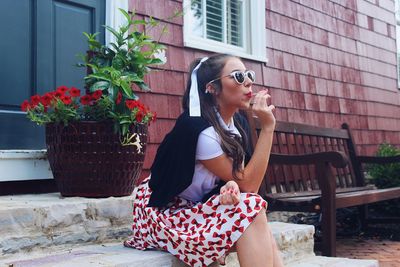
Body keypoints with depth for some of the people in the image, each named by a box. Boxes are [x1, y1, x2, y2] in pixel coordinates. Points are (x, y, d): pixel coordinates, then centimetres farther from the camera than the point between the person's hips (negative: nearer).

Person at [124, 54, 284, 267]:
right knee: (251, 209, -26)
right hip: (163, 215, -7)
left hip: (197, 209, 7)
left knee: (262, 240, -18)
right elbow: (248, 184, -20)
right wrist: (267, 127, -23)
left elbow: (241, 178, 1)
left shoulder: (238, 122, -1)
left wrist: (231, 186, -24)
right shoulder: (198, 129, -25)